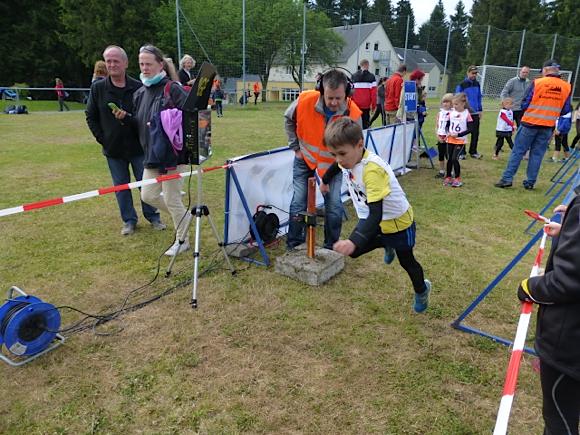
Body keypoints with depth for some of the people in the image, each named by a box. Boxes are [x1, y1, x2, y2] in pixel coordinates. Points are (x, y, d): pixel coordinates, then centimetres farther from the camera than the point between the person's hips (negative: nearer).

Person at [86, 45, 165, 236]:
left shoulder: (138, 87, -7)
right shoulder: (98, 88, 0)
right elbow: (91, 117, 6)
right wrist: (102, 139, 0)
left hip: (138, 147, -2)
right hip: (113, 149, 2)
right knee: (121, 187, 11)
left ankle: (153, 217, 24)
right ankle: (129, 220, 24)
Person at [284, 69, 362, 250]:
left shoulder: (353, 115, -27)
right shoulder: (304, 101, -26)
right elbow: (289, 119, -2)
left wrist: (329, 176, -19)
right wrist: (296, 147, -2)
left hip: (333, 163, 0)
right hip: (305, 158, 1)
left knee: (334, 206, -2)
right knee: (298, 202, 1)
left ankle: (331, 248, 19)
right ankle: (293, 246, 19)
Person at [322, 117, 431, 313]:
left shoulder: (372, 170, -39)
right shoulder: (348, 158, -15)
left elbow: (376, 214, -44)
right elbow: (337, 166, 14)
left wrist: (354, 241, -56)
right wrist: (325, 180, 31)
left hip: (397, 221, -6)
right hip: (372, 218, 7)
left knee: (406, 261, 14)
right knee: (352, 251, 1)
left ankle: (422, 290, 46)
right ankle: (387, 245, 30)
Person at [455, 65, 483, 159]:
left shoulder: (477, 84, 9)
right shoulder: (462, 85, -7)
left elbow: (479, 98, 16)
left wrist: (480, 110, 14)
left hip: (475, 113, 5)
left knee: (475, 133, 7)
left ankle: (473, 151, 18)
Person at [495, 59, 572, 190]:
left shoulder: (537, 82, -9)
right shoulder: (566, 87, 2)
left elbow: (525, 104, -6)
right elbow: (565, 110, 6)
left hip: (530, 123, -3)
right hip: (548, 126, 3)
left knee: (518, 151, 3)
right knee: (537, 154, 10)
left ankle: (507, 179, 1)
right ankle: (530, 182, 12)